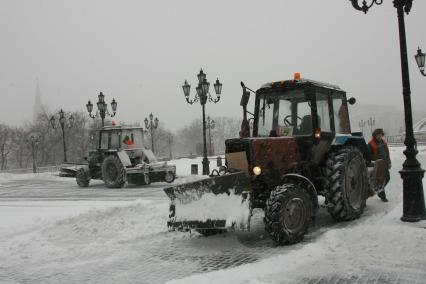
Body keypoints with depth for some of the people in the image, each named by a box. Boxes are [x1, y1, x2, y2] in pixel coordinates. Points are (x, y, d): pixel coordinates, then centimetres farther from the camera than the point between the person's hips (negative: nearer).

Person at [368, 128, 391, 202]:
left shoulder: (384, 142, 12)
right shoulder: (371, 144, -10)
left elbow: (387, 152, 20)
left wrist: (389, 162, 17)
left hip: (385, 164, 7)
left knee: (387, 178, 11)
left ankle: (379, 191, 31)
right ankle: (382, 196, 7)